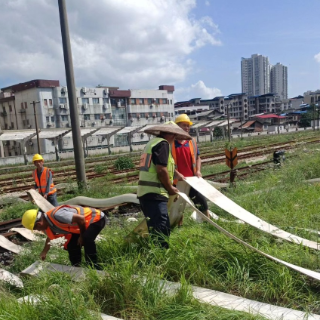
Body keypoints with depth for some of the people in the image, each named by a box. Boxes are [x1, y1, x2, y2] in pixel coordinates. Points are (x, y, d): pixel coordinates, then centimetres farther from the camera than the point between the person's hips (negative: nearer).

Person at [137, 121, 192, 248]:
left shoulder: (152, 142, 22)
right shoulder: (163, 144, -8)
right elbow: (161, 170, -18)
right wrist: (170, 188, -4)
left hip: (145, 191, 10)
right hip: (154, 193, -10)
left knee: (156, 228, 18)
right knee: (161, 229, -10)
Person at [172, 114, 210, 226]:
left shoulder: (192, 142, 8)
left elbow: (198, 158, 15)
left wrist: (198, 171, -1)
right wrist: (177, 173, -18)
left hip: (192, 179, 3)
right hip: (177, 180, -3)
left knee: (202, 200, 3)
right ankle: (179, 225, 27)